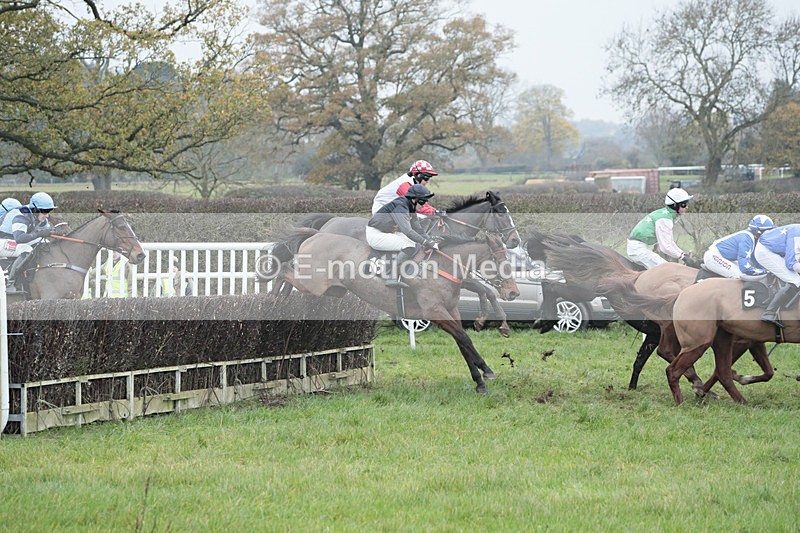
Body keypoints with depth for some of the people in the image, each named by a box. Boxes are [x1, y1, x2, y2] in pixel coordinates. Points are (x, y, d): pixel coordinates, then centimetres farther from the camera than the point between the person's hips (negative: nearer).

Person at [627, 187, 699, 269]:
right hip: (639, 249, -11)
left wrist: (683, 254, 9)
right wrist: (683, 257, -16)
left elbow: (669, 241, 19)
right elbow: (665, 247, -23)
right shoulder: (664, 219, -21)